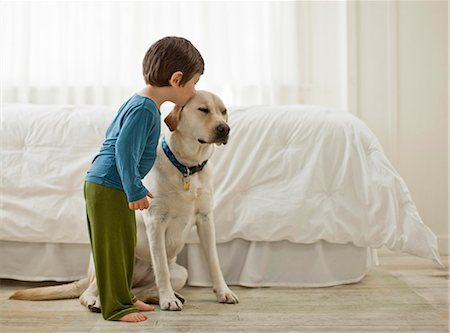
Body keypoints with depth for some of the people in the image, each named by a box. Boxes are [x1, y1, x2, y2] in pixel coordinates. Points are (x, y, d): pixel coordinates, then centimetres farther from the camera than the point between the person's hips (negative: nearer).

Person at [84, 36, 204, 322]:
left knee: (126, 244, 17)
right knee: (112, 246, -1)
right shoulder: (145, 109, -20)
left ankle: (123, 297, 29)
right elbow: (124, 151, -25)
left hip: (115, 187, 10)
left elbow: (113, 135, 22)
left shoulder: (138, 102, 11)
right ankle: (115, 307, 8)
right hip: (107, 187, -10)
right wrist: (136, 191, -20)